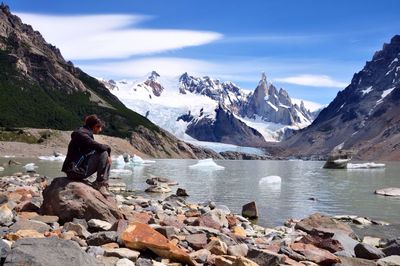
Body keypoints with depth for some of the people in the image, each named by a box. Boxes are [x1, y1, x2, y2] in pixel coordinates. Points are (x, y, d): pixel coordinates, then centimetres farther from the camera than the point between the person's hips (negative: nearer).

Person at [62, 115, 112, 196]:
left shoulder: (87, 134, 14)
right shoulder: (81, 134, -17)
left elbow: (96, 148, 14)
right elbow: (99, 147, -26)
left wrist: (108, 155, -3)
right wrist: (108, 148, -6)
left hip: (80, 167, 10)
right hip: (74, 171, -10)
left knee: (107, 159, 14)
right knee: (103, 153, -16)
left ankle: (104, 183, 8)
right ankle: (100, 183, -9)